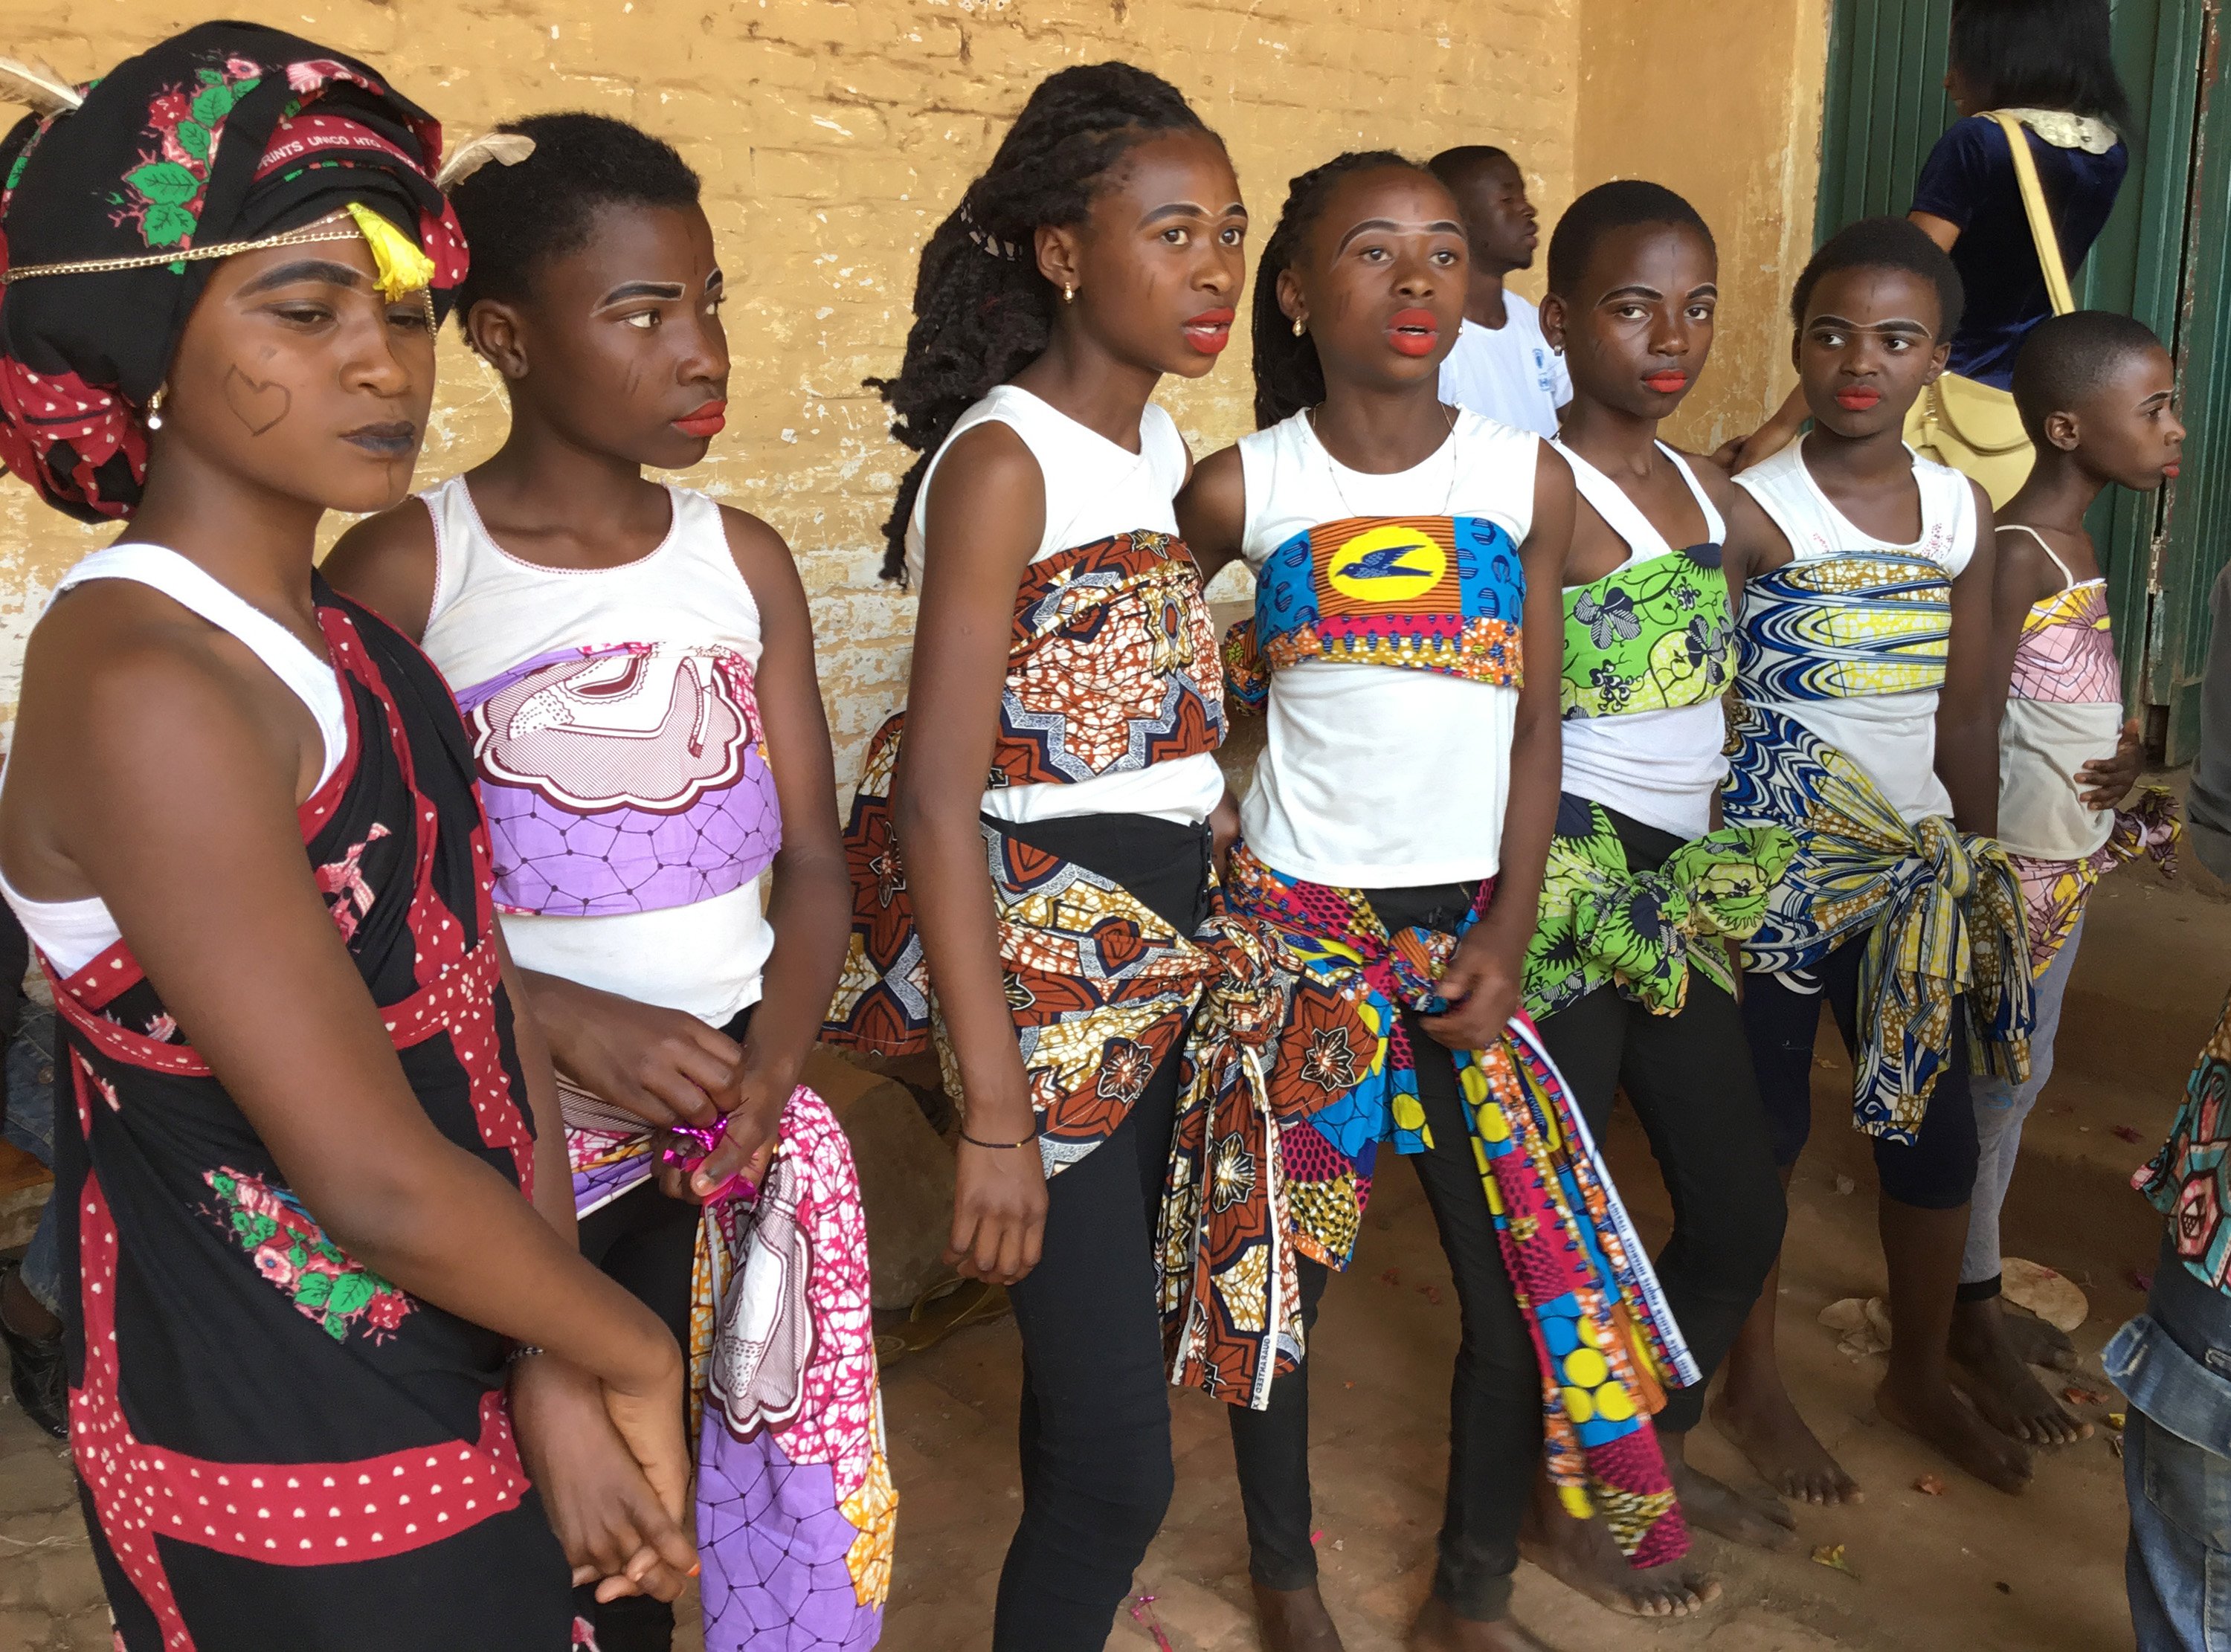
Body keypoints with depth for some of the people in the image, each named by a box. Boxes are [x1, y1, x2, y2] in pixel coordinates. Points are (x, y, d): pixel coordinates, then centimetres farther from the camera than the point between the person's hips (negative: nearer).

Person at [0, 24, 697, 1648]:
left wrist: (559, 1370, -8)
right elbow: (375, 1181, -25)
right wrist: (633, 1351, -9)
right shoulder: (142, 692, -23)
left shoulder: (351, 643, 3)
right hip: (293, 1473, -7)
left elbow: (488, 1002, 0)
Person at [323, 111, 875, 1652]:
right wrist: (570, 1022, -22)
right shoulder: (404, 570, -8)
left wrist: (774, 1062, -13)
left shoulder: (743, 557, 3)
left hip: (727, 1114, 3)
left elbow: (811, 855, 4)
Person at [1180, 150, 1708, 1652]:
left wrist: (1508, 939, -4)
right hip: (1297, 916, -2)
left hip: (1469, 923, 2)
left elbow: (1535, 724, 3)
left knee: (1524, 1274, 4)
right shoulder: (1243, 492, -5)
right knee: (1283, 1264, 8)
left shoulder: (1530, 479, 1)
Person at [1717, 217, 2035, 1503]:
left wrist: (1977, 866, 10)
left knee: (1939, 1133, 13)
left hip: (1917, 865, 5)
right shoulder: (1755, 512, -11)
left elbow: (1969, 709, 9)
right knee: (1765, 1131, 7)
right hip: (1775, 865, -5)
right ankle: (1755, 1386, 28)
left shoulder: (1965, 510, 5)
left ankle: (1923, 1376, 36)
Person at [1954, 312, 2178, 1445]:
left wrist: (2129, 751, -6)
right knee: (1994, 1086, 2)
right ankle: (1972, 1327, 17)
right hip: (2011, 870, -9)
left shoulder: (2074, 542, 8)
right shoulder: (2015, 553, -20)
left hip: (2069, 861, 9)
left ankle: (1976, 1296, 32)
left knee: (2015, 1081, 17)